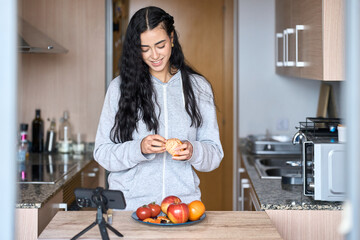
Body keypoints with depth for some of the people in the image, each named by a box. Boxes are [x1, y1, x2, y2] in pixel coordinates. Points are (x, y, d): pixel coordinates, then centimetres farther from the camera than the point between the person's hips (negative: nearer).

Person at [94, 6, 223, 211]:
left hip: (183, 201, 1)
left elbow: (215, 154, 9)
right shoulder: (120, 87, 4)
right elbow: (102, 153, 2)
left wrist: (192, 151, -12)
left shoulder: (198, 87, 8)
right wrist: (139, 149, -15)